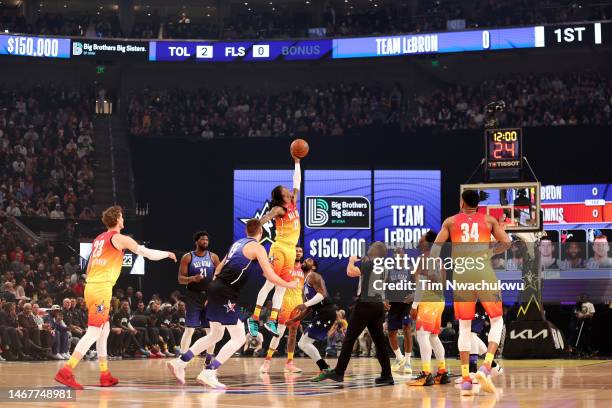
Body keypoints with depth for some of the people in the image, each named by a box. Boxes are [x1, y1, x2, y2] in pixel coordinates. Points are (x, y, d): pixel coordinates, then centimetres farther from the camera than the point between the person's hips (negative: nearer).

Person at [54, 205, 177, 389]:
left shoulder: (98, 239, 20)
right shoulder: (120, 238, -3)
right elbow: (148, 253, 1)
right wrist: (168, 254, 17)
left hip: (90, 286, 9)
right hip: (102, 289, -8)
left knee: (104, 330, 17)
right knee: (93, 332, -12)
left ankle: (105, 375, 18)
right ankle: (66, 371, -23)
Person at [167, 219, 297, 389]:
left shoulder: (237, 243, 20)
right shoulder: (257, 247, -4)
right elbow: (271, 276, -8)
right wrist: (289, 285, 8)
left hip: (215, 288, 9)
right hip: (226, 293, -9)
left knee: (215, 335, 22)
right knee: (239, 338, -2)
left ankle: (179, 363, 20)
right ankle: (208, 373, -11)